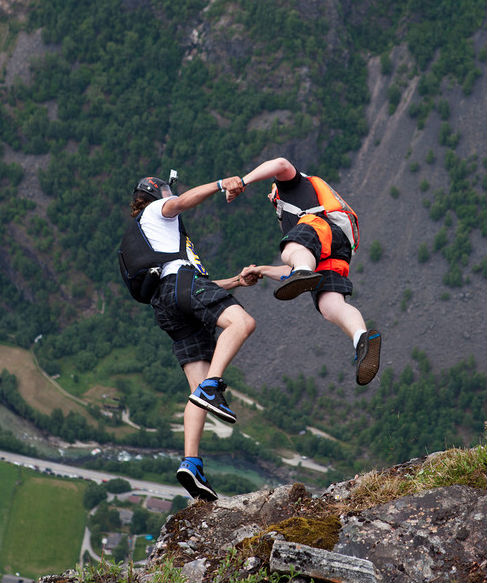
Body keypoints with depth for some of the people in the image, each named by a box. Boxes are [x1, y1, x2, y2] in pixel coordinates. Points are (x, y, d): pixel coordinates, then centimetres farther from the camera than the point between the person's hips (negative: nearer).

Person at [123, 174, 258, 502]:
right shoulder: (156, 210, 22)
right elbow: (183, 202, -5)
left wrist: (237, 281, 32)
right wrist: (221, 185, -16)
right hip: (182, 279, -8)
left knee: (200, 390, -4)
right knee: (242, 322, -30)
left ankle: (191, 463, -19)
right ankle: (210, 388, -49)